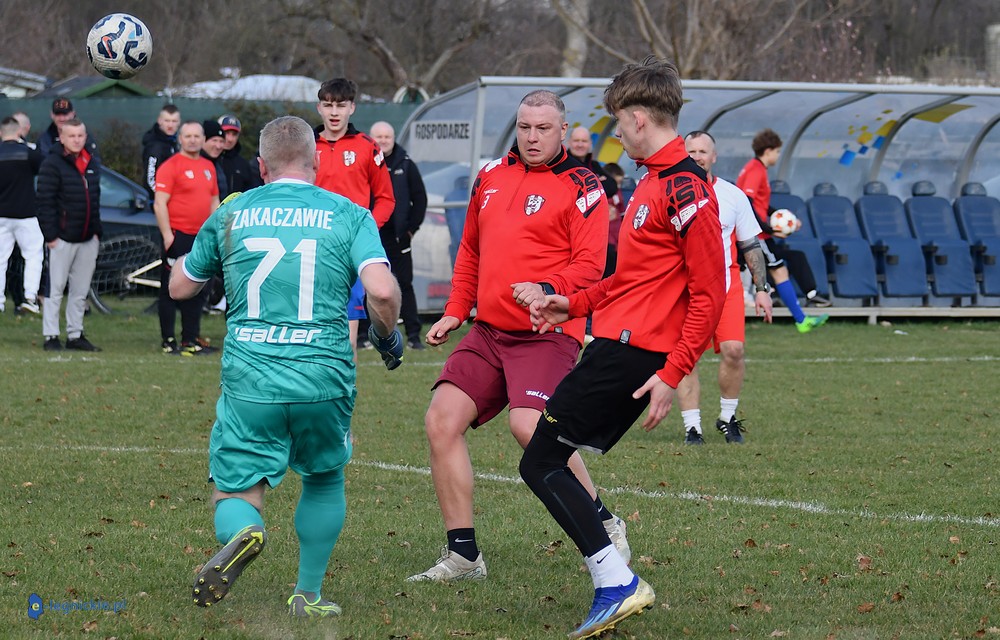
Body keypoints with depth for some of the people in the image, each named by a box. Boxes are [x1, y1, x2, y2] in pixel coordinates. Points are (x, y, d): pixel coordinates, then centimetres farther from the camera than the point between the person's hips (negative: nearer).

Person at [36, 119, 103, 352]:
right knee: (55, 289, -2)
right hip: (63, 238, -6)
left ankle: (75, 335, 17)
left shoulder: (92, 164, 13)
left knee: (81, 291, 10)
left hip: (88, 239, 6)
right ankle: (51, 336, 1)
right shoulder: (52, 164, -8)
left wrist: (97, 231, 13)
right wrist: (50, 234, -16)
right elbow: (45, 201, -12)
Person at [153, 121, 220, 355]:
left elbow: (214, 201, 23)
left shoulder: (208, 167, 15)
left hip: (201, 237, 7)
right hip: (178, 237, -7)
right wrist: (167, 235, -17)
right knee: (171, 290, -3)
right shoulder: (170, 166, -7)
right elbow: (160, 204, -11)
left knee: (197, 291, 9)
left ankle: (191, 340, 16)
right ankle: (168, 342, 0)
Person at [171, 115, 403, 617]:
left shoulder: (231, 214, 8)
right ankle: (308, 595, 25)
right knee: (325, 479, 26)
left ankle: (242, 532, -27)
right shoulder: (349, 215, 3)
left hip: (248, 378, 0)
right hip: (323, 378, 0)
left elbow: (180, 286, 20)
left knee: (234, 494, 8)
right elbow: (382, 290, -12)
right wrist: (387, 336, 8)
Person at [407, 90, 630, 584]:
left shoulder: (580, 186, -4)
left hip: (547, 332, -7)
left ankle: (605, 527, -5)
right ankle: (463, 556, 4)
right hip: (488, 330, 7)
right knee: (441, 421, -5)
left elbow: (590, 265, -11)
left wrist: (547, 289, -28)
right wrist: (454, 312, 21)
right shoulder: (491, 176, 16)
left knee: (530, 426, -26)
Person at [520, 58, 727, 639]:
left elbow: (709, 292, -18)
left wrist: (672, 375, -22)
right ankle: (614, 588, 14)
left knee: (541, 464, -9)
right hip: (618, 345, 10)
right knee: (550, 464, 13)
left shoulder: (686, 188, -15)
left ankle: (618, 585, -12)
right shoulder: (656, 181, 17)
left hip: (630, 353, -10)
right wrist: (575, 305, 20)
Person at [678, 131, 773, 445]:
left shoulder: (733, 195, 7)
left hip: (726, 283, 1)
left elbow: (751, 246, 12)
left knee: (733, 349, -14)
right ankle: (692, 427, 3)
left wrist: (761, 289, 7)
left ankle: (728, 417, 4)